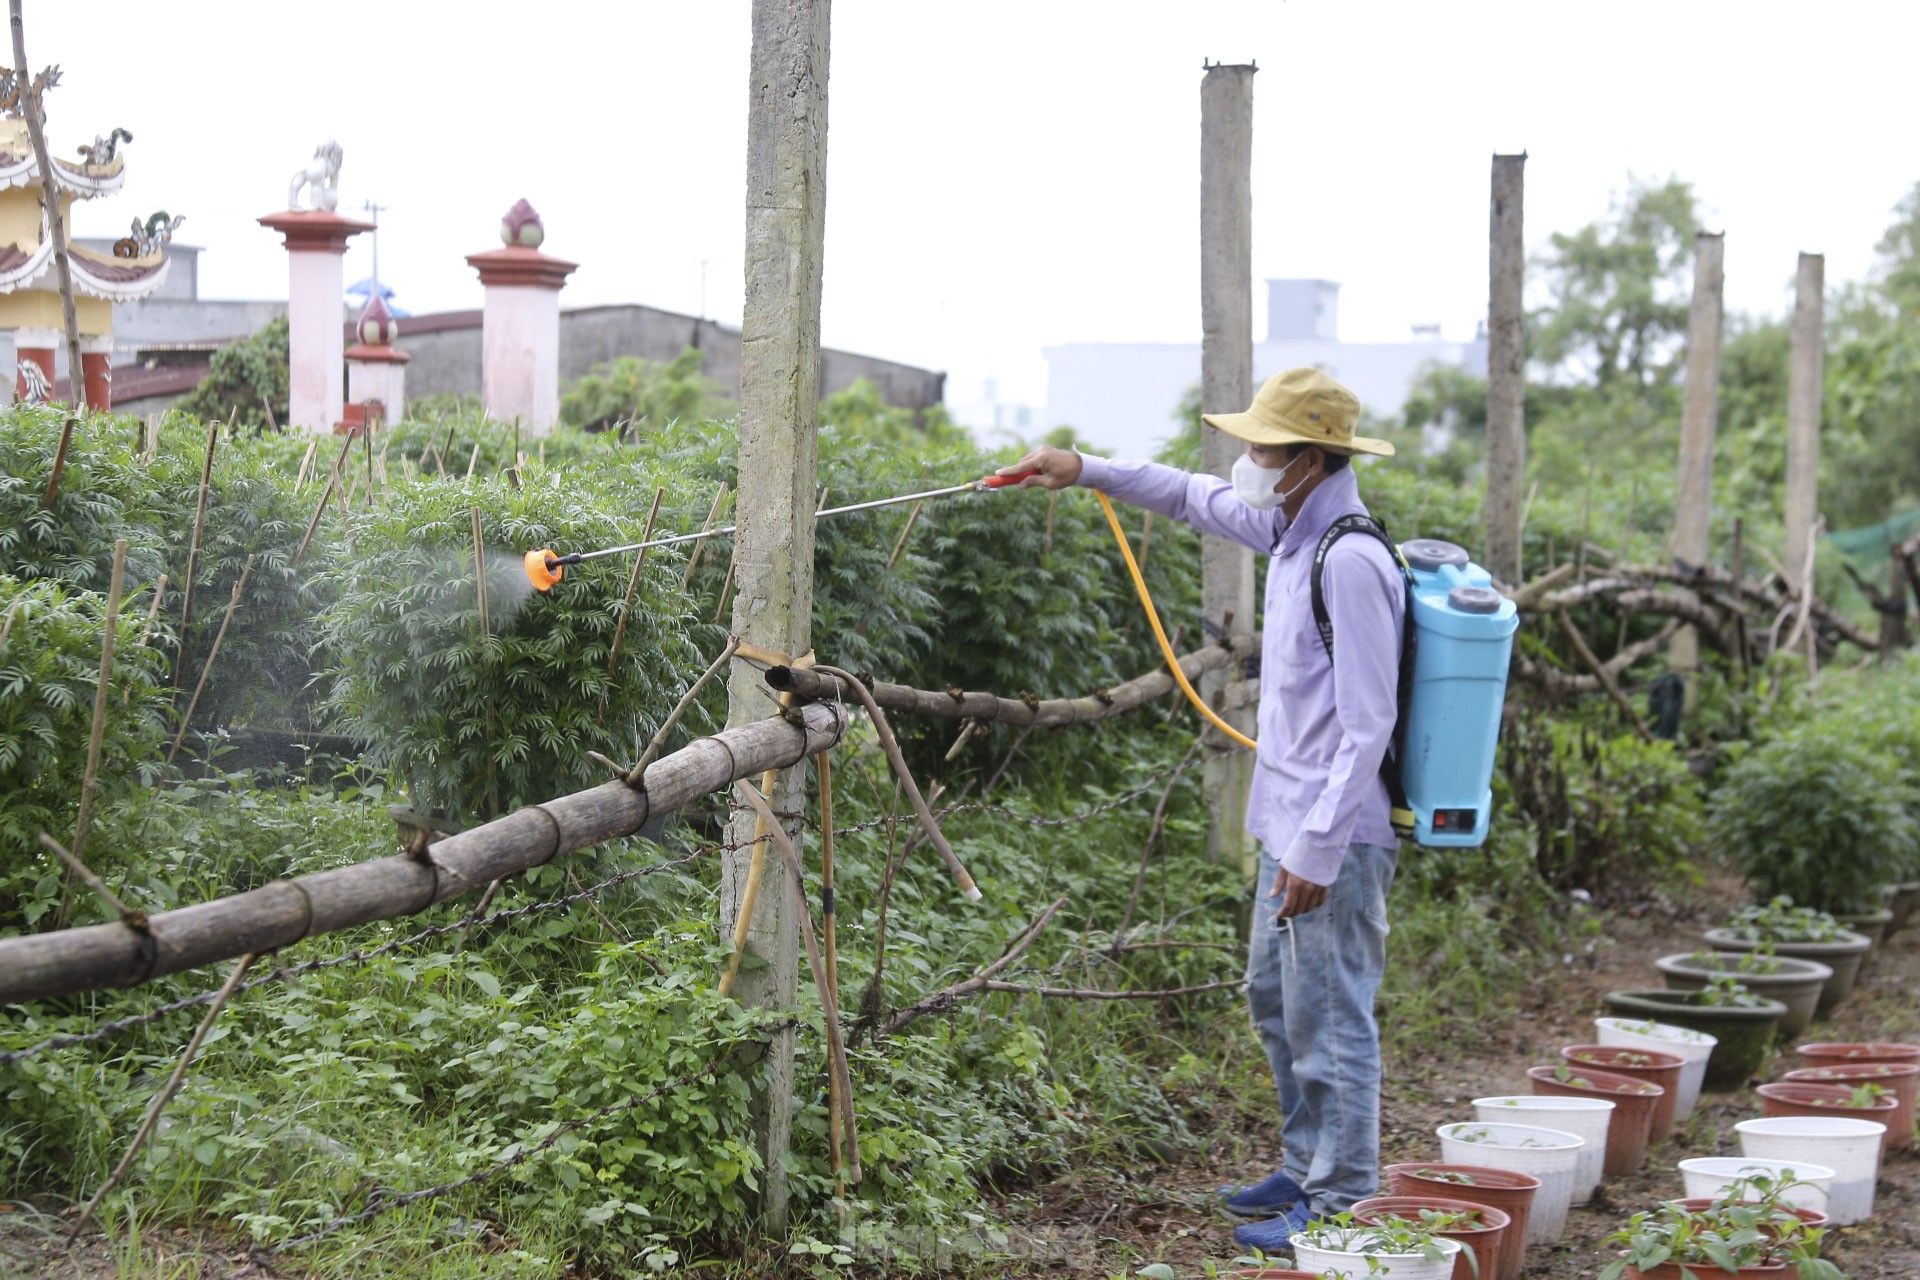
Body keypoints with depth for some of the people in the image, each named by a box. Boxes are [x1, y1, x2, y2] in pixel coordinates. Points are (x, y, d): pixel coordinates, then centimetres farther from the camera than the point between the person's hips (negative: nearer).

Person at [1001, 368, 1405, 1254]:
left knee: (1329, 1020, -3)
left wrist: (1321, 848, -24)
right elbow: (1197, 498, 28)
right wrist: (1086, 471, 23)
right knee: (1275, 1000, 20)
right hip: (1291, 823, 11)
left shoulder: (1350, 562, -22)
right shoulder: (1292, 530, 8)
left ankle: (1341, 1205, 6)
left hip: (1335, 833, -11)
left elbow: (1368, 727, -23)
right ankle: (1305, 1170, 32)